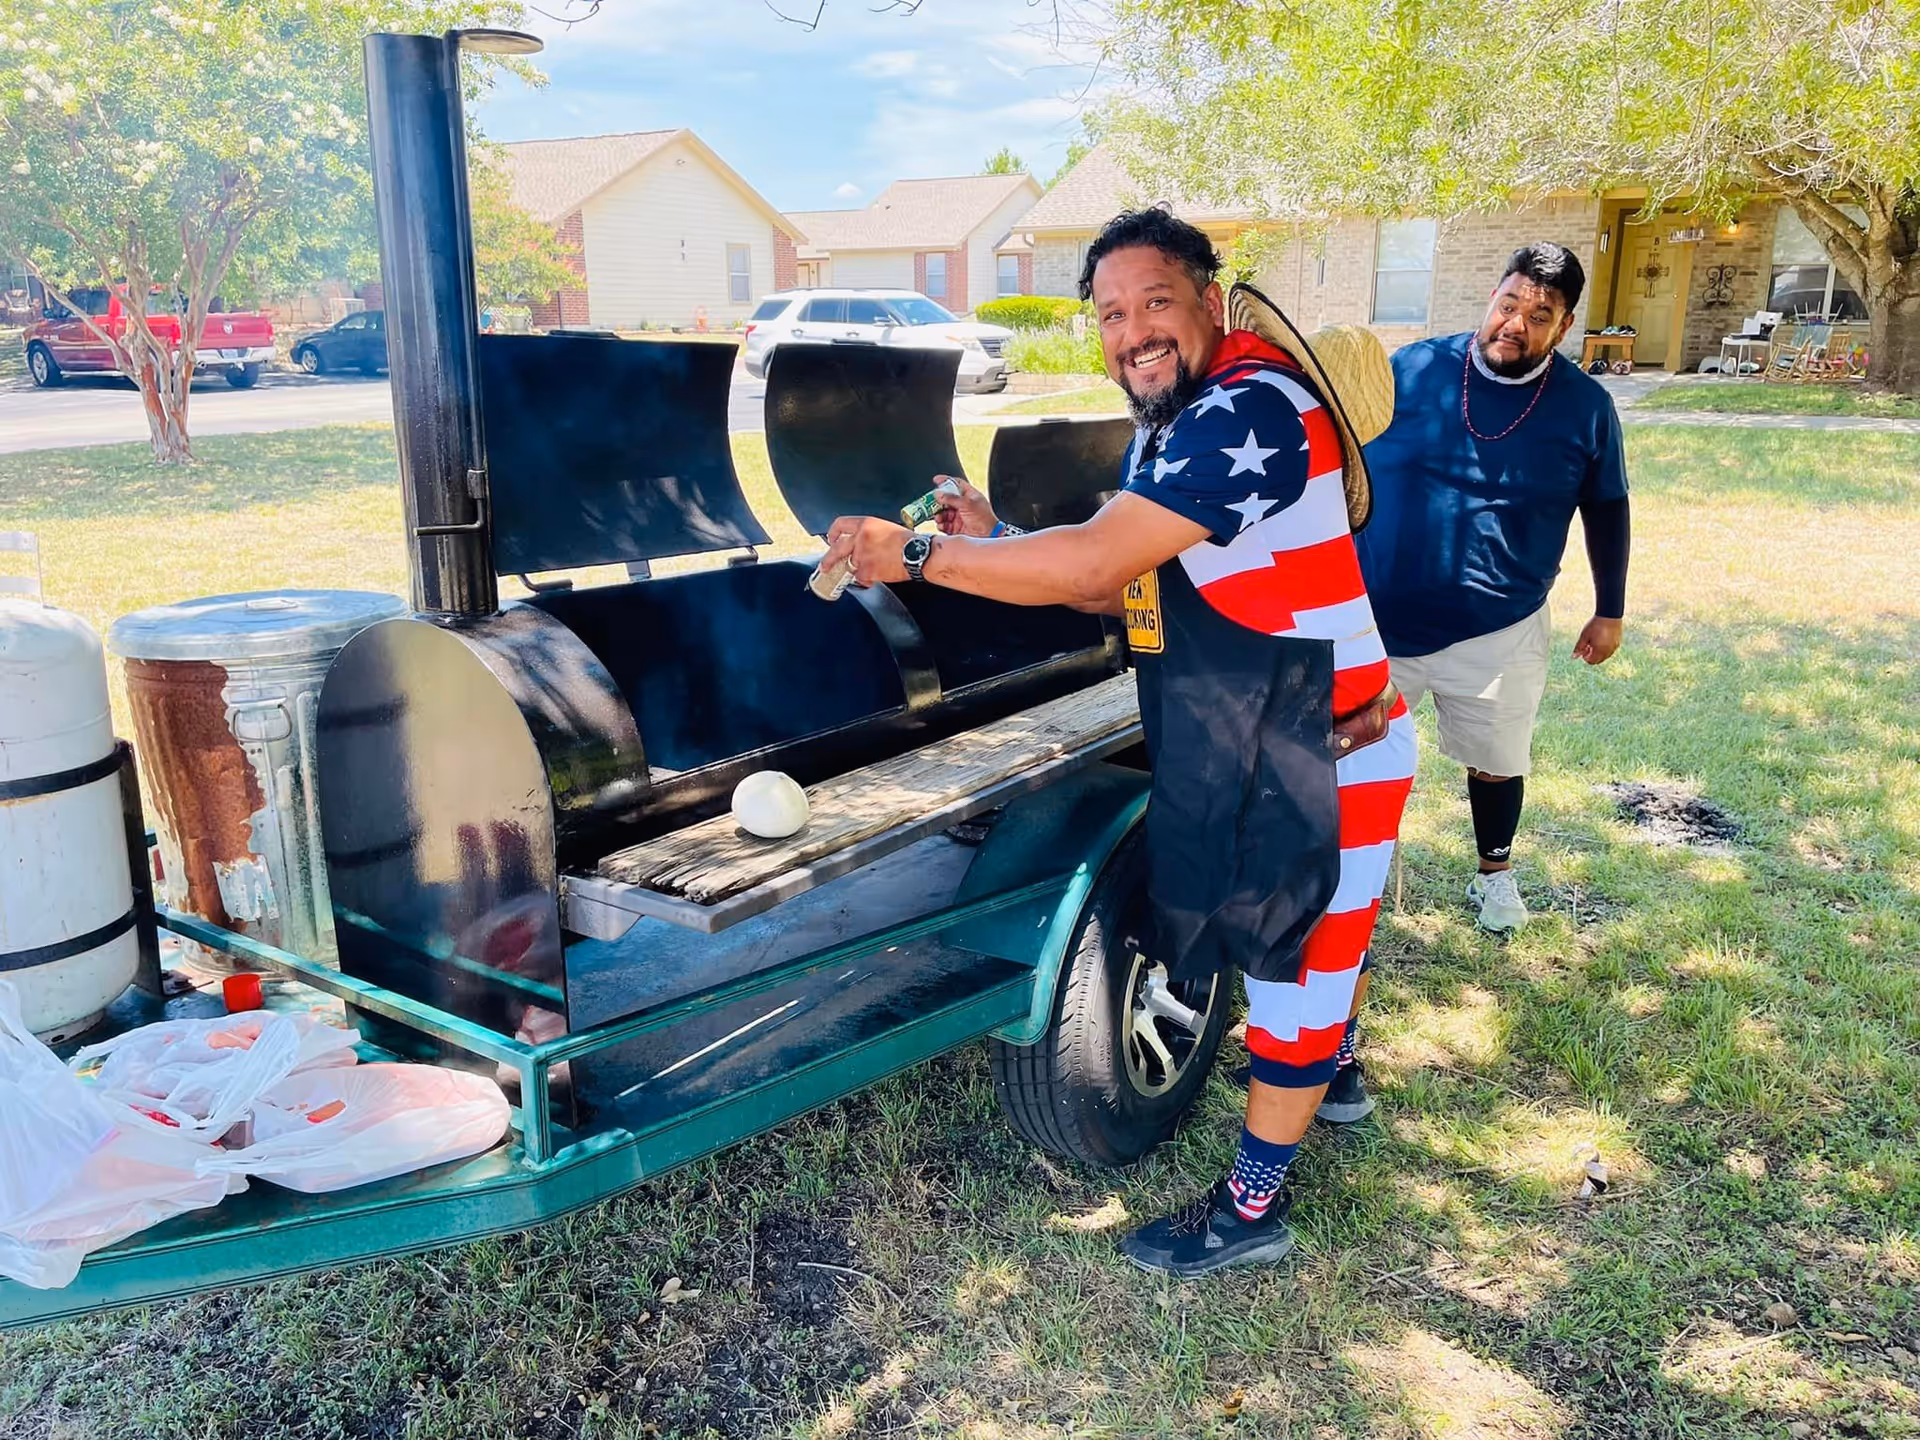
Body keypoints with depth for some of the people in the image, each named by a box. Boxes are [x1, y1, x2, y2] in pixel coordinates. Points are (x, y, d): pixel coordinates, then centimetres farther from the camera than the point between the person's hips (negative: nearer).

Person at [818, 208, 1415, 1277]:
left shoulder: (1252, 409, -26)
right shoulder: (1168, 426, 7)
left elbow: (1096, 560, -33)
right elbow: (1122, 588, 8)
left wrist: (919, 555, -24)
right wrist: (994, 545, -5)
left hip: (1325, 752, -9)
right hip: (1251, 746, 9)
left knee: (1299, 949, 5)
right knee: (1322, 922, 28)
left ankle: (1253, 1207, 21)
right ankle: (1332, 1071, 54)